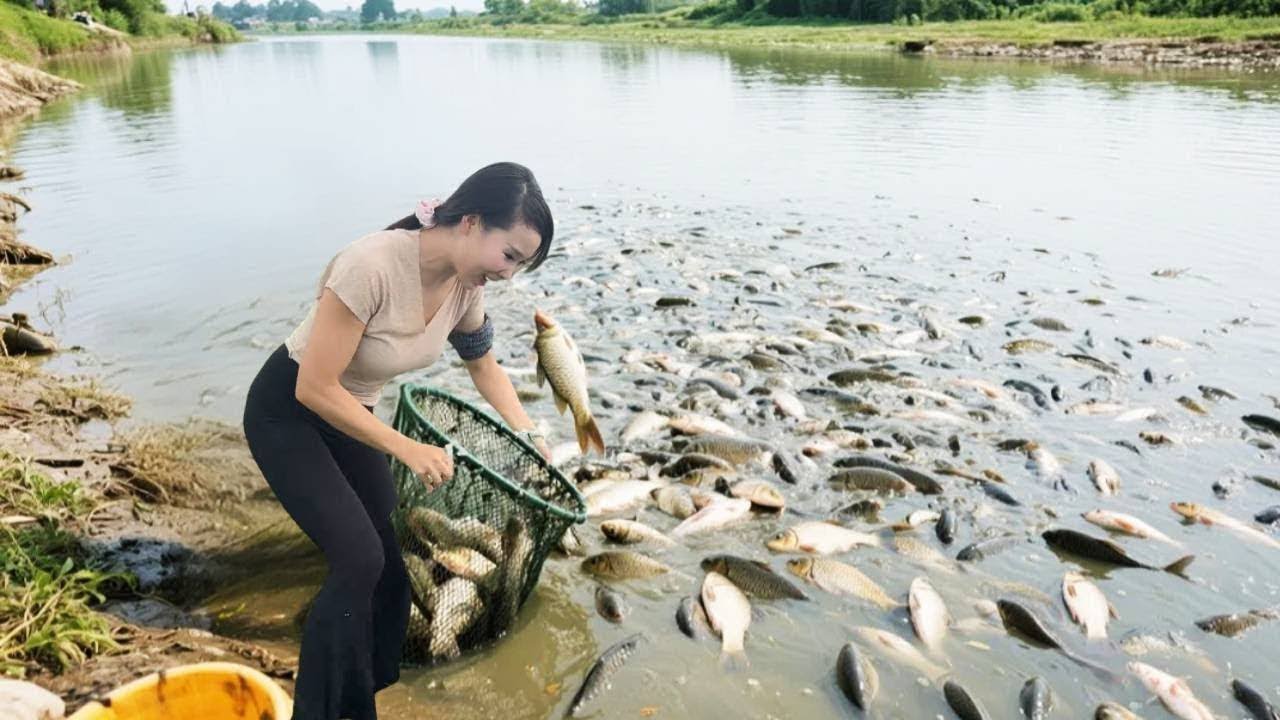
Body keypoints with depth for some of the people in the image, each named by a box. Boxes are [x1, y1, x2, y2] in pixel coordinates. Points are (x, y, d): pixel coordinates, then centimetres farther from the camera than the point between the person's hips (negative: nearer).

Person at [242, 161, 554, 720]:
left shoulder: (464, 283, -12)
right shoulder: (373, 267, -35)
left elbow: (484, 365, 7)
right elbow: (315, 389, -30)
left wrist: (528, 436, -2)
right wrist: (407, 450, -28)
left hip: (350, 412, 7)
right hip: (287, 413, -7)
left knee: (391, 560, 4)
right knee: (359, 559, -17)